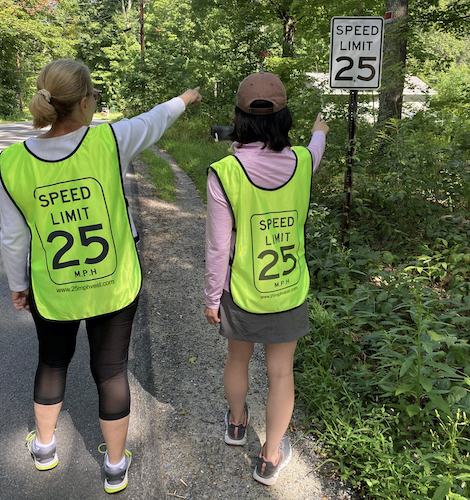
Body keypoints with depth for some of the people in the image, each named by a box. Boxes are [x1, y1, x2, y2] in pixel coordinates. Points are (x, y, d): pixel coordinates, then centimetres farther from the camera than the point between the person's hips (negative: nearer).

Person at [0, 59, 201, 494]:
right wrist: (184, 99, 21)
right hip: (115, 288, -1)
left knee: (53, 361, 27)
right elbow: (153, 121, 1)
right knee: (111, 370, 16)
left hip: (51, 293, 2)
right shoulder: (110, 141, -19)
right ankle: (116, 466, 36)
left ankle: (43, 447, 49)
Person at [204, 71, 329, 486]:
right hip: (290, 293, 1)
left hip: (241, 294, -1)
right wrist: (320, 130, 40)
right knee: (281, 374, 16)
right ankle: (270, 458, 32)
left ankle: (236, 422, 51)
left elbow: (218, 248, -16)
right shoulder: (302, 162, -12)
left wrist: (211, 298, 0)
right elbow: (316, 150, 16)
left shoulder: (224, 173, -20)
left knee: (238, 359, 25)